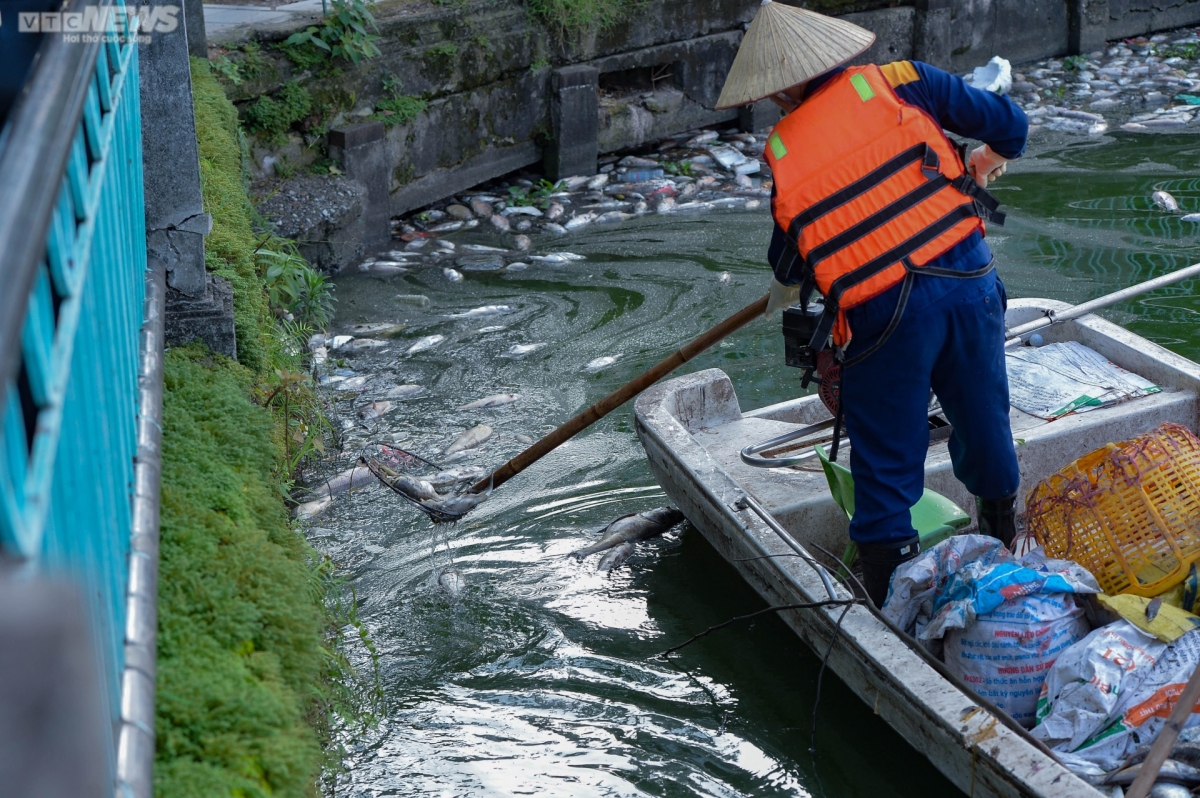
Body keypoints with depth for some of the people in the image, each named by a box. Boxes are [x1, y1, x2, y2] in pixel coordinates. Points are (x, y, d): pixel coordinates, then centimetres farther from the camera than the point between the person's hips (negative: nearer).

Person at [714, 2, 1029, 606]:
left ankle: (892, 601, 14)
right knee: (983, 425, 21)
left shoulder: (784, 153, 6)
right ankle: (1004, 555, 42)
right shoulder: (900, 83, 6)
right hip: (970, 280, 3)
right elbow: (1008, 126, 6)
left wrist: (784, 294, 34)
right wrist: (983, 165, 28)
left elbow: (789, 269, 11)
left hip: (883, 316, -2)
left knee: (885, 466, 9)